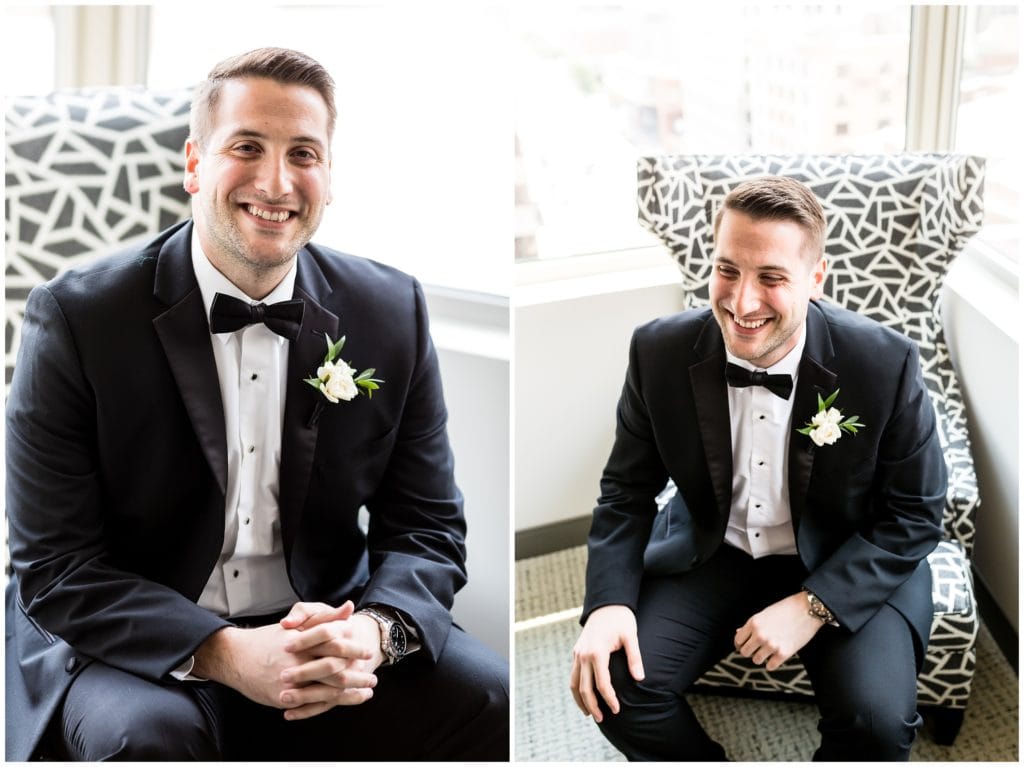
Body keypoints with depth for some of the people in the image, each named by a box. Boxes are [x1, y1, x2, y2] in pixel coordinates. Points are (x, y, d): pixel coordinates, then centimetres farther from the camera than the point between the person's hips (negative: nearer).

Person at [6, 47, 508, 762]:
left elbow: (428, 529, 2)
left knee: (497, 703, -17)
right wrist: (222, 653, -27)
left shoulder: (394, 311, -2)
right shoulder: (75, 318, -11)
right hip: (138, 647, -2)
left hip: (322, 627, 3)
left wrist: (374, 630, -21)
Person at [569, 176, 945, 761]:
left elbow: (915, 514, -9)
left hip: (848, 568, -1)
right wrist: (610, 600, -17)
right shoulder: (660, 351, -14)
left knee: (879, 719, -26)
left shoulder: (887, 363, -20)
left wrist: (813, 605, -20)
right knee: (613, 683, -20)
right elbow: (628, 490, 0)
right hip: (710, 555, 2)